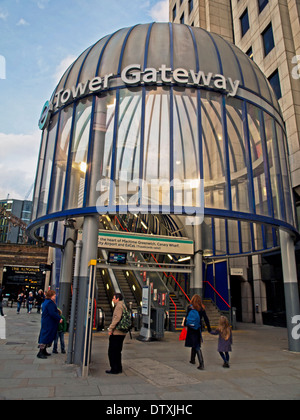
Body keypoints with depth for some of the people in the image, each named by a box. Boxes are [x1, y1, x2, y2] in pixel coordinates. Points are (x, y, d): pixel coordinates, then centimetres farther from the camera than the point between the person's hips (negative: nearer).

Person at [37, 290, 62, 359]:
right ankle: (40, 353, -2)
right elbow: (52, 313, -24)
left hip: (45, 322, 11)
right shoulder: (50, 303, -20)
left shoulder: (46, 302, 15)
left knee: (45, 336, 17)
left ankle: (43, 351, 26)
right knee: (46, 336, -6)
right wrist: (59, 318, -16)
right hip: (49, 324, -11)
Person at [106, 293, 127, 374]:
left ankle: (114, 369, 4)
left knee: (112, 352, 0)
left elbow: (117, 318, -24)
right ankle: (119, 368, 23)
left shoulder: (119, 306, -12)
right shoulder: (124, 306, 16)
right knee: (117, 351, 17)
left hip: (116, 333, -9)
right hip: (122, 333, 10)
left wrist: (110, 329, -21)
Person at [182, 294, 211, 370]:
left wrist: (184, 324, 7)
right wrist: (209, 328, 9)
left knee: (196, 346, 2)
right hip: (198, 328, 4)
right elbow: (206, 319, 2)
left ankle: (201, 363, -1)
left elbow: (187, 317, -9)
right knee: (195, 343, 19)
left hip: (191, 328, -4)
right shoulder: (202, 308, 1)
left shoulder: (190, 307, -8)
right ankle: (193, 360, 29)